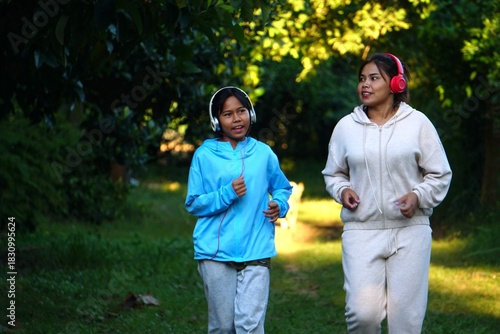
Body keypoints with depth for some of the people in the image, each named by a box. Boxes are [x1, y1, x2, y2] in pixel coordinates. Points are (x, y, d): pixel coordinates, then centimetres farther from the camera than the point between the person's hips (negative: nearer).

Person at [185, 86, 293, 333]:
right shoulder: (205, 155, 3)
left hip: (256, 251, 0)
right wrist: (227, 194, -12)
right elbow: (193, 204, 3)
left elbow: (282, 188, 21)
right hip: (216, 252, 0)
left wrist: (279, 205, -2)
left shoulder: (263, 153, 8)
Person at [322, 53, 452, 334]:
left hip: (410, 230, 0)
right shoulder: (346, 126, 7)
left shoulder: (417, 123, 2)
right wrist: (342, 190, -2)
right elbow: (333, 173, 19)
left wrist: (418, 196, -11)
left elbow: (440, 174, 7)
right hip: (361, 231, 1)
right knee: (363, 311, -13)